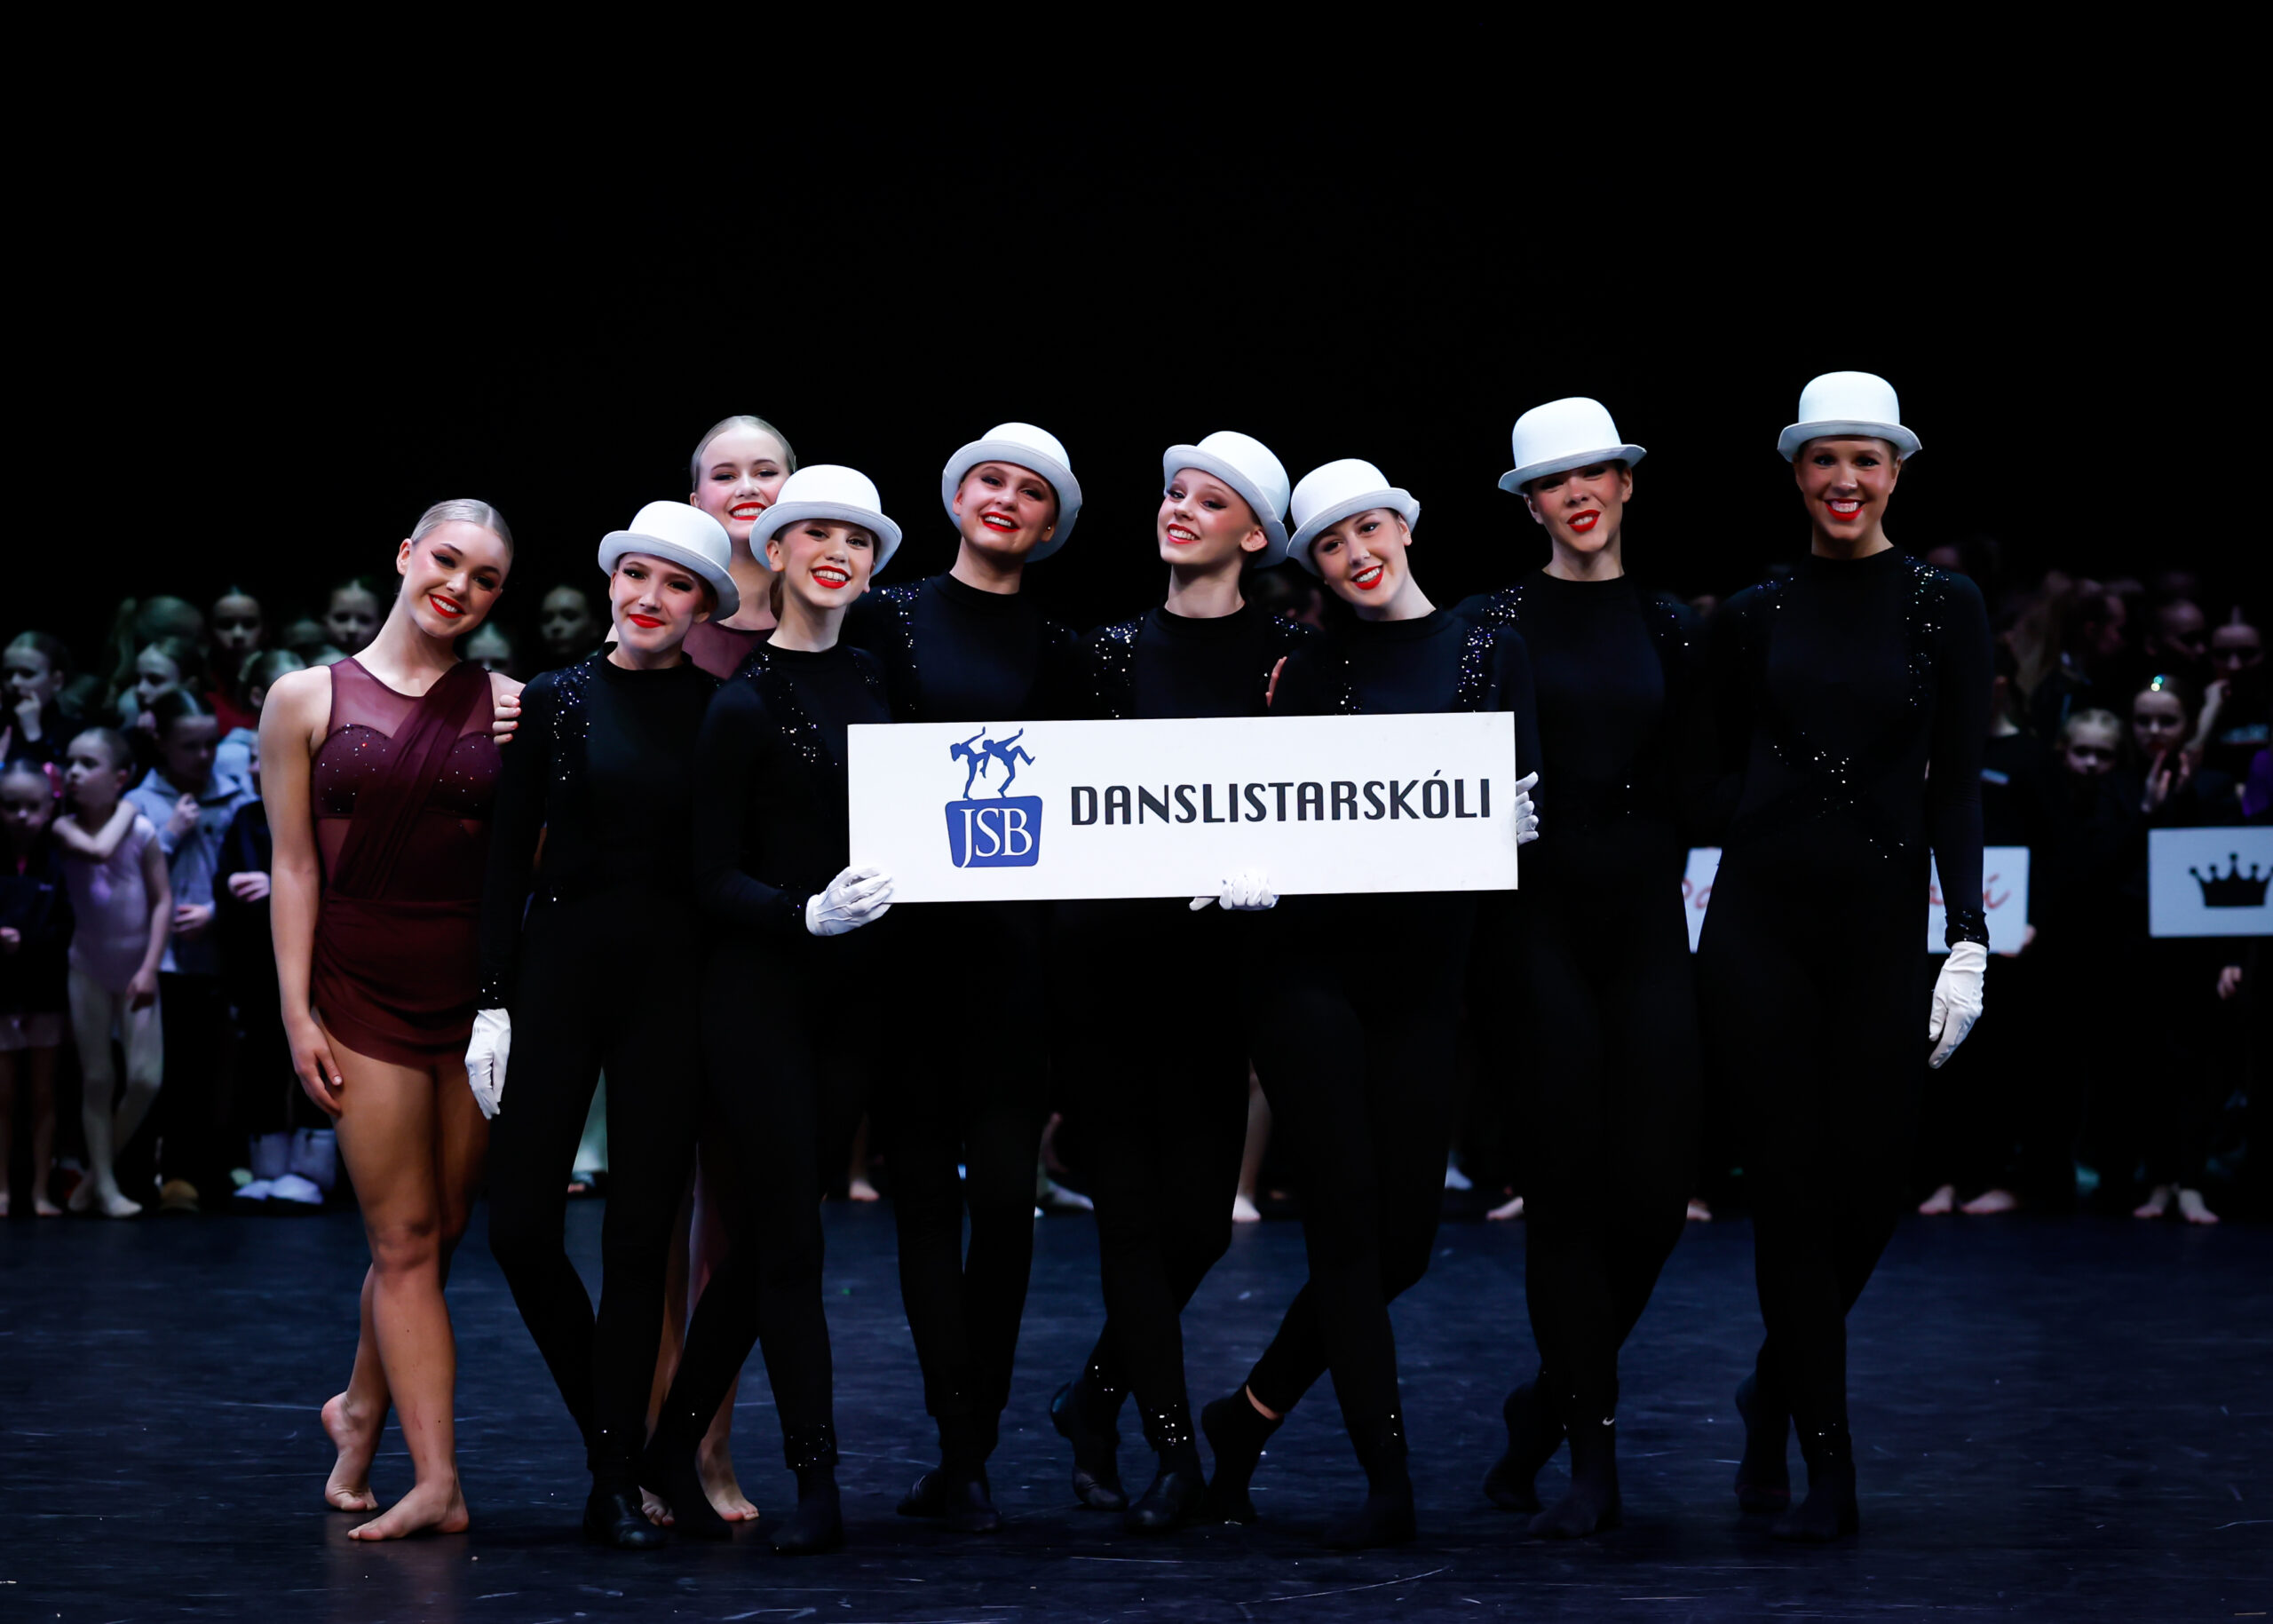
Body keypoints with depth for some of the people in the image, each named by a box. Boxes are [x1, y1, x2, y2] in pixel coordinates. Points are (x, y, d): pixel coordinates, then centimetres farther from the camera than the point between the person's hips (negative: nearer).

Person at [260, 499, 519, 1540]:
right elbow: (294, 865, 1)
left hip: (479, 991, 2)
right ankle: (437, 1483, -3)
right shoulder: (308, 699, 3)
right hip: (367, 995, -2)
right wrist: (298, 1013, -4)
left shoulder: (508, 706, 5)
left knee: (440, 1231, 9)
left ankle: (361, 1408, 32)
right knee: (404, 1242, -3)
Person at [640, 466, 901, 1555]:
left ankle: (674, 1450, 20)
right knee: (789, 1234, -4)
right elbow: (713, 874, -9)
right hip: (760, 984, -6)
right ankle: (816, 1485, 0)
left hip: (851, 988, 6)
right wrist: (808, 914, -24)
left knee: (769, 1231, 9)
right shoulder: (747, 702, -7)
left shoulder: (876, 681, 10)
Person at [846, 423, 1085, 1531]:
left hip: (1015, 936, 1)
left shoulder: (1054, 652, 13)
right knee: (926, 1190, -2)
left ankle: (967, 1452, 3)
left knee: (1003, 1191, -4)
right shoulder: (888, 619, 7)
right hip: (906, 929, -1)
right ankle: (961, 1449, 1)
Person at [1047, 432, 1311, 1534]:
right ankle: (1175, 1444, 2)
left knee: (1201, 1206, -1)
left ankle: (1094, 1398, 21)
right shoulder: (1116, 649, 7)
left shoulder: (1288, 654, 4)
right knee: (1133, 1202, -3)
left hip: (1225, 949, 0)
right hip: (1111, 946, 0)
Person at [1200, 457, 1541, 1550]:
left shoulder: (1489, 654, 7)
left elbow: (1526, 803, 1)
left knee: (1402, 1240, 1)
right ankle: (1388, 1480, -1)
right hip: (1315, 961, -1)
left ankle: (1248, 1417, 21)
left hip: (1425, 969, 1)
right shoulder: (1312, 672, 9)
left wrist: (1513, 826, -21)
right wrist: (1254, 873, -14)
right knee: (1348, 1229, -6)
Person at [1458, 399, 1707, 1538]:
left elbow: (1692, 784, 12)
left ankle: (1552, 1399, 19)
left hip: (1643, 919, 3)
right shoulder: (1495, 623, 3)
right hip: (1538, 919, -3)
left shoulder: (1670, 630, 11)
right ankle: (1592, 1455, 1)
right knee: (1567, 1184, -5)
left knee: (1657, 1187, -3)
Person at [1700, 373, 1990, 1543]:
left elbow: (1956, 786, -1)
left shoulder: (1945, 608, 3)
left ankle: (1778, 1386, 28)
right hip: (1760, 918, 0)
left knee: (1870, 1179, 0)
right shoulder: (1755, 613, 6)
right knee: (1789, 1180, -3)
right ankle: (1825, 1458, 4)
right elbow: (1720, 769, 9)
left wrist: (1969, 941, -9)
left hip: (1880, 920, 0)